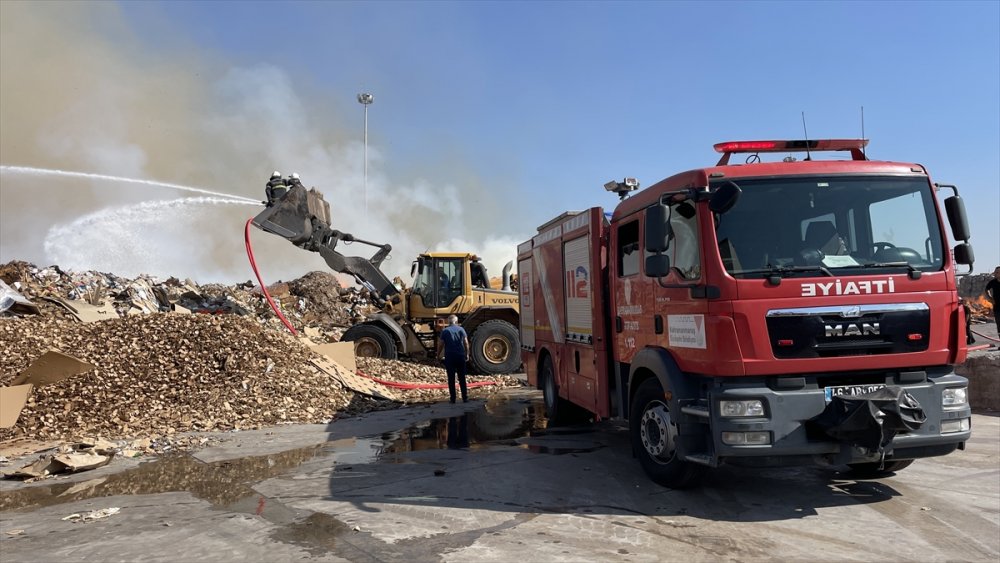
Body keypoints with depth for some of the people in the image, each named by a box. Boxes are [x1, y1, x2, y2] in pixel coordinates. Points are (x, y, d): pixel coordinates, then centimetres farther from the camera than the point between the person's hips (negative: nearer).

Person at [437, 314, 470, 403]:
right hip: (460, 356, 1)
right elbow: (466, 343, 1)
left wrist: (438, 355, 13)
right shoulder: (461, 329, 3)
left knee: (451, 379, 5)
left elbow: (440, 344, -1)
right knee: (462, 378, 8)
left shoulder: (445, 331, 0)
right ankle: (465, 398, 7)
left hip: (449, 357, -1)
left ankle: (453, 399, 5)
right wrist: (467, 354, 10)